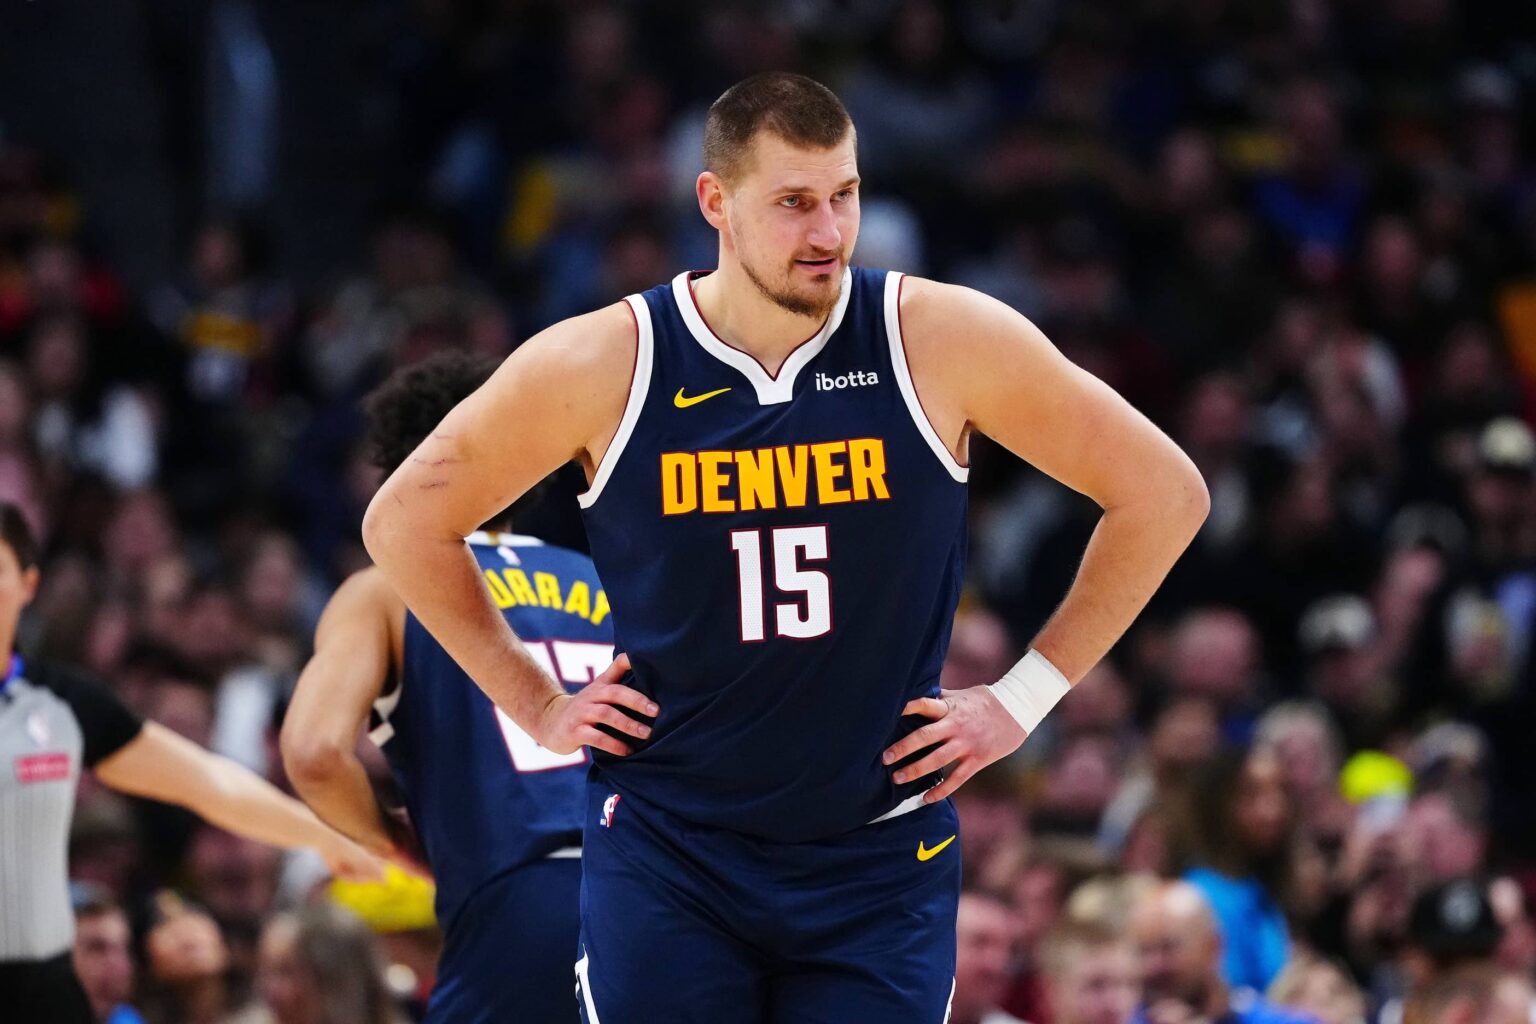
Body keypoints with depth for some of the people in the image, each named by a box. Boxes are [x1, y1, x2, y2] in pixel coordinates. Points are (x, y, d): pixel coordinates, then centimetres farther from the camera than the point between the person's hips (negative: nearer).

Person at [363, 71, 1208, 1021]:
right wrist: (536, 705, 4)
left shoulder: (941, 340, -8)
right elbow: (407, 520, 8)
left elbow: (1165, 493, 2)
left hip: (880, 865, 0)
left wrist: (1022, 700, 1)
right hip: (666, 856, 0)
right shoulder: (602, 364, -7)